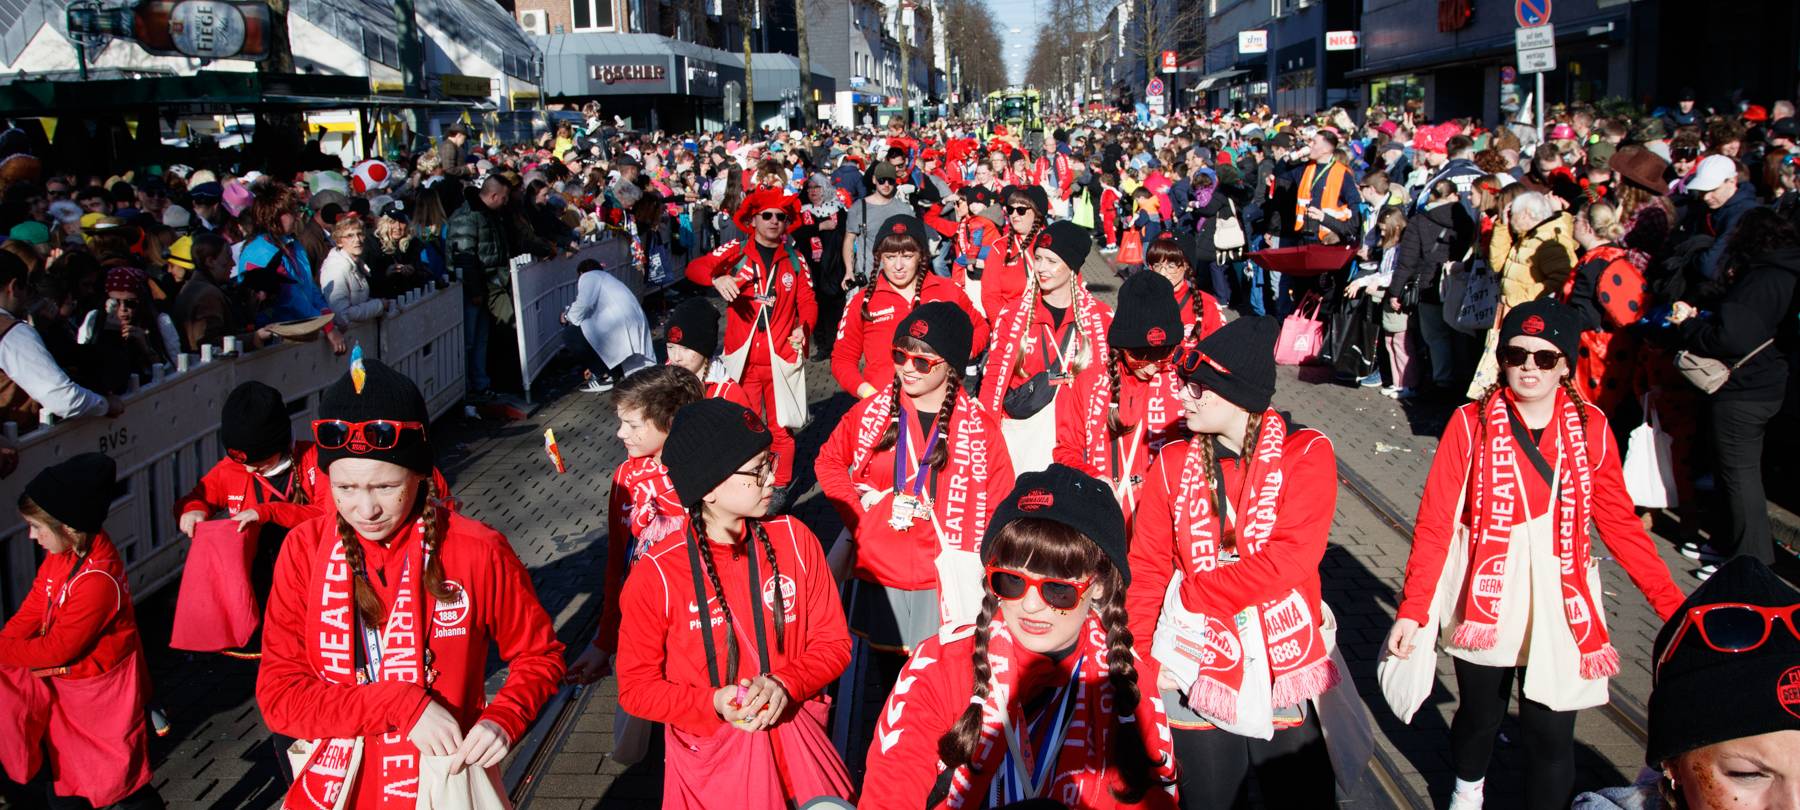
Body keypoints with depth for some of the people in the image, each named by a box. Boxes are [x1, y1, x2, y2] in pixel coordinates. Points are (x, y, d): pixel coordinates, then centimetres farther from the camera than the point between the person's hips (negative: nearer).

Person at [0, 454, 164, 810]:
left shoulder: (97, 580, -31)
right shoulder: (61, 554, -5)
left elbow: (57, 649, -23)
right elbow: (31, 613, 2)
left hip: (101, 696, -8)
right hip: (64, 683, 9)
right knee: (64, 781, 21)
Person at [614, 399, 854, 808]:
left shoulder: (793, 539, -6)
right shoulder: (656, 575, -14)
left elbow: (833, 642, 0)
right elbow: (636, 686, -6)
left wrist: (784, 685, -18)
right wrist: (714, 704, -21)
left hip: (795, 731, 2)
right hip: (709, 750, -2)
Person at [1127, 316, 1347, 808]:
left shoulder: (1306, 454, -8)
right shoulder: (1173, 464, 0)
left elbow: (1288, 559, -20)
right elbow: (1146, 569, -1)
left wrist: (1190, 594, -17)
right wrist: (1144, 655, -13)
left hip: (1285, 672, -2)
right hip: (1197, 673, 2)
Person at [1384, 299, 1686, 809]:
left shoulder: (1590, 427, -2)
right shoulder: (1471, 423, -8)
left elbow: (1620, 524, 2)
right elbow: (1435, 522, -9)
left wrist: (1673, 604, -5)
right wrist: (1412, 610, -14)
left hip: (1559, 602, 1)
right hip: (1486, 598, -1)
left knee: (1551, 734, 1)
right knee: (1480, 715, 16)